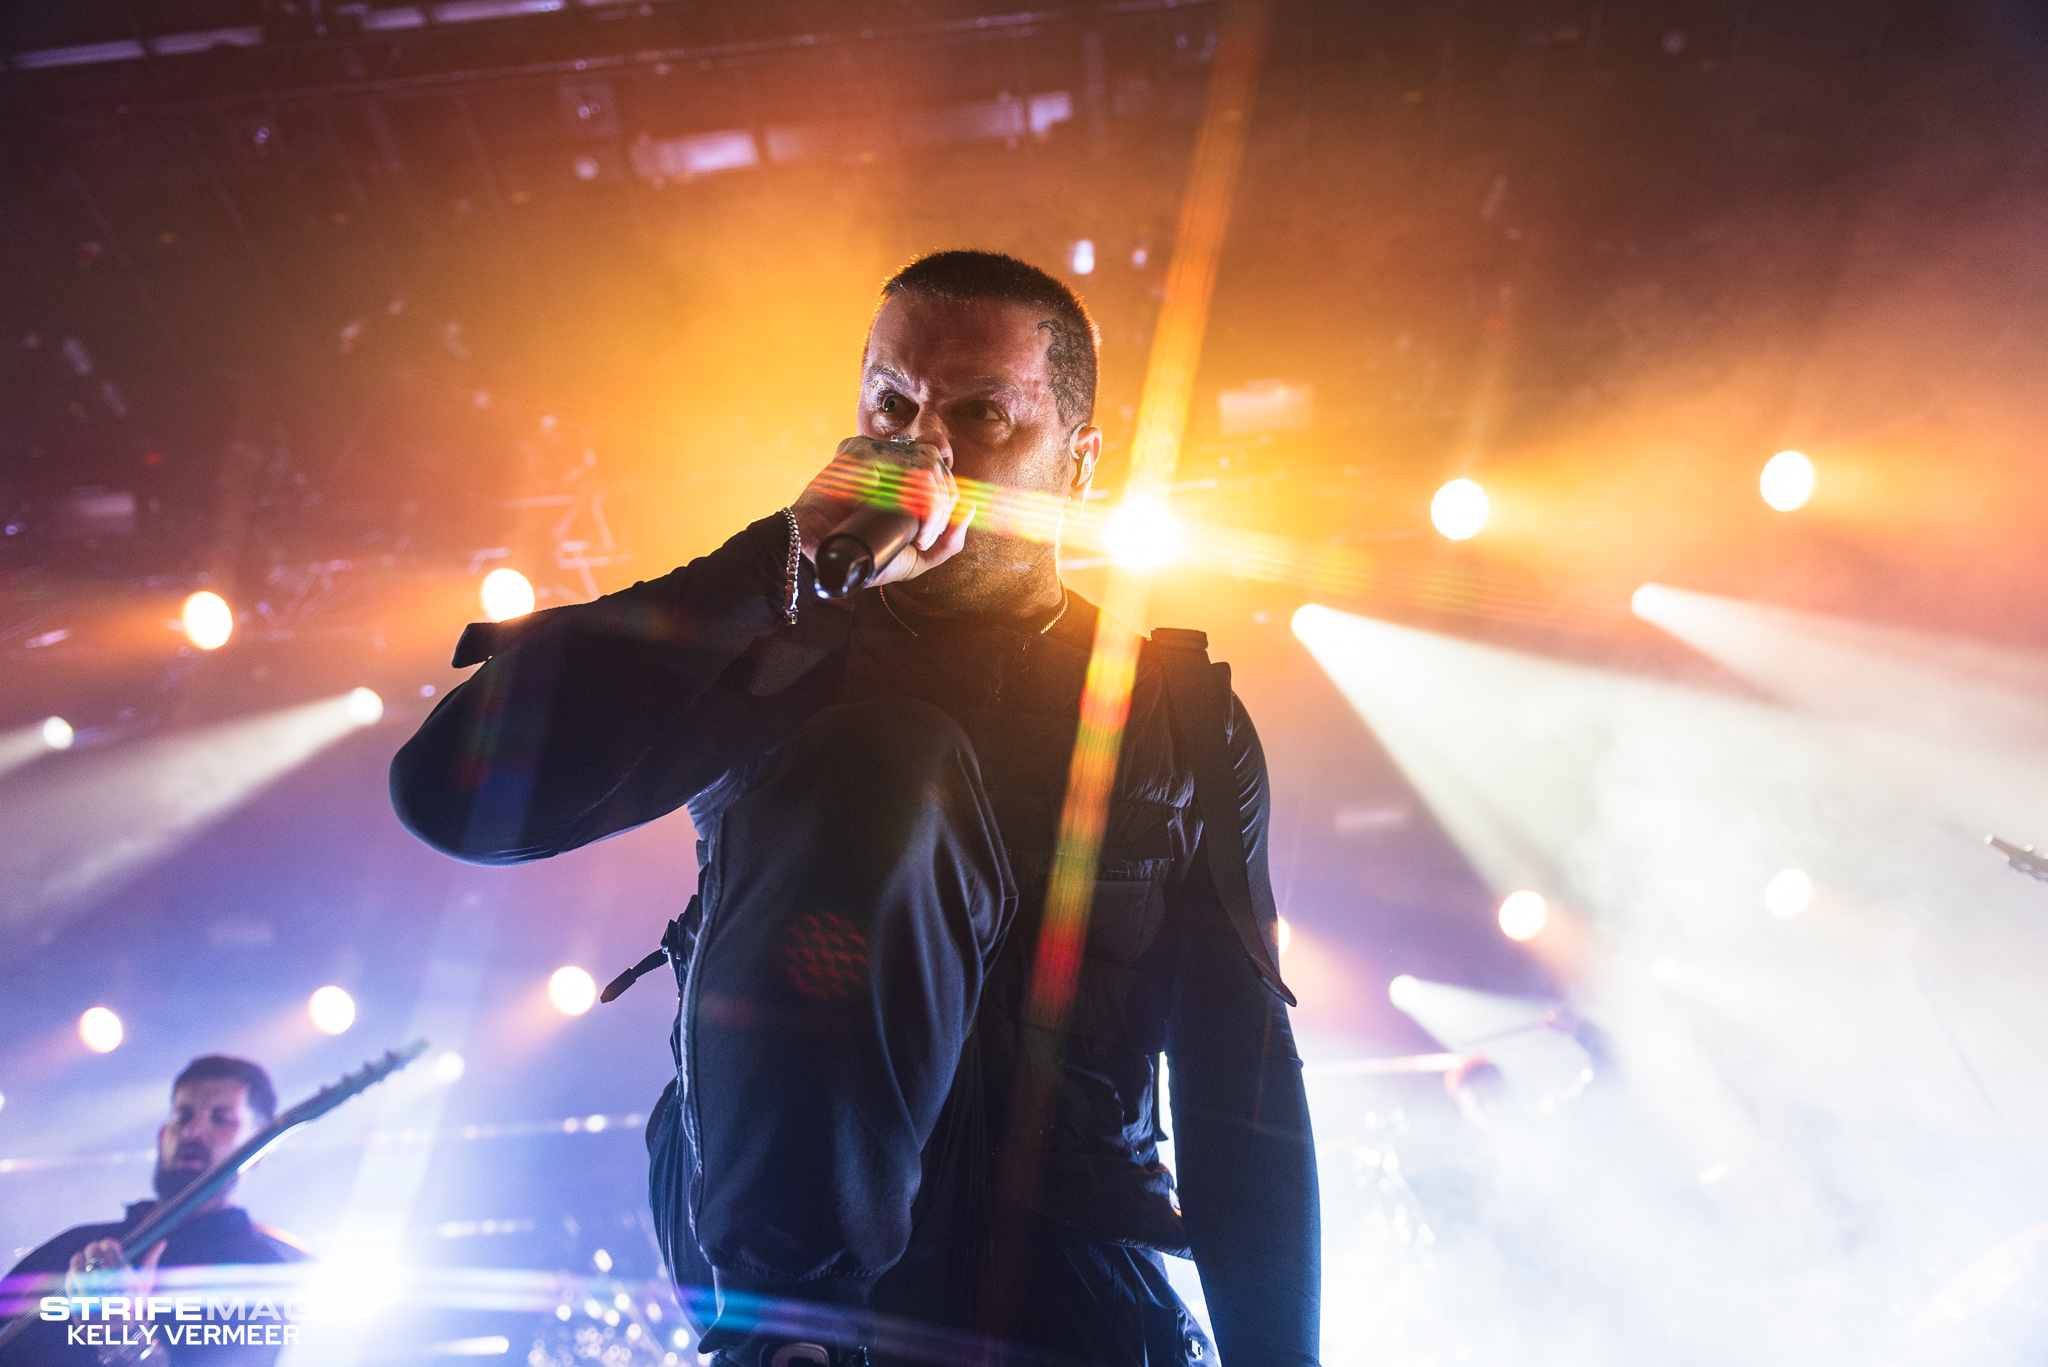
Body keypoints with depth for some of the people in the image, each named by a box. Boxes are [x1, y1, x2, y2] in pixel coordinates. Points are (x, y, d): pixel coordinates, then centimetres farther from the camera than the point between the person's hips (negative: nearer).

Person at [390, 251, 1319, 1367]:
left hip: (1059, 1261, 1)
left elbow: (1244, 1089, 4)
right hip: (786, 1219, 0)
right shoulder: (778, 654, 3)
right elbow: (455, 793, -14)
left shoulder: (1183, 718, 7)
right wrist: (788, 563, -19)